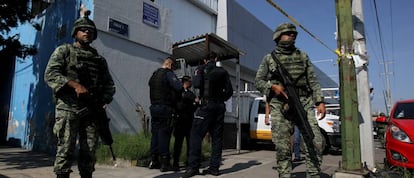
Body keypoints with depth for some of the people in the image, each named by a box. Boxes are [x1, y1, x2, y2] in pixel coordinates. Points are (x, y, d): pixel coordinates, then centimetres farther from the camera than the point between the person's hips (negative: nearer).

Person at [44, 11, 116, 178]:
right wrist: (74, 84, -18)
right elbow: (50, 74, -5)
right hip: (69, 108, -4)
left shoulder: (99, 59, 19)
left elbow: (109, 84, 19)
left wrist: (104, 100, 1)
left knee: (89, 151, 5)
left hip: (92, 110, 4)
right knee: (65, 149, -5)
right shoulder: (64, 50, 8)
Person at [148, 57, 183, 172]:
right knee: (164, 134, -5)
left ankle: (154, 161, 17)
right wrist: (175, 97, 1)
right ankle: (165, 163, -1)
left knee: (155, 134, 11)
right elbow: (179, 88, -18)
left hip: (154, 107, 7)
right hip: (165, 108, -7)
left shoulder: (153, 75, 17)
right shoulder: (168, 73, -8)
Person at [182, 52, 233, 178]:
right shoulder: (223, 72, 13)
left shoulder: (201, 69, 3)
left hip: (206, 105, -5)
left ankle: (193, 167, -12)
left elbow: (196, 84, -13)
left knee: (196, 135, -5)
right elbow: (229, 90, 8)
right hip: (220, 107, 5)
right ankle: (214, 167, 7)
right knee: (217, 137, 7)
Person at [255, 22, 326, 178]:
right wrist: (272, 87, -9)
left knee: (315, 140, -7)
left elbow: (313, 81, 13)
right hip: (280, 106, -2)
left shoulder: (302, 56, 18)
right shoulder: (269, 58, 12)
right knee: (282, 146, -3)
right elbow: (258, 81, 10)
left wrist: (320, 101, 1)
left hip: (304, 102, 2)